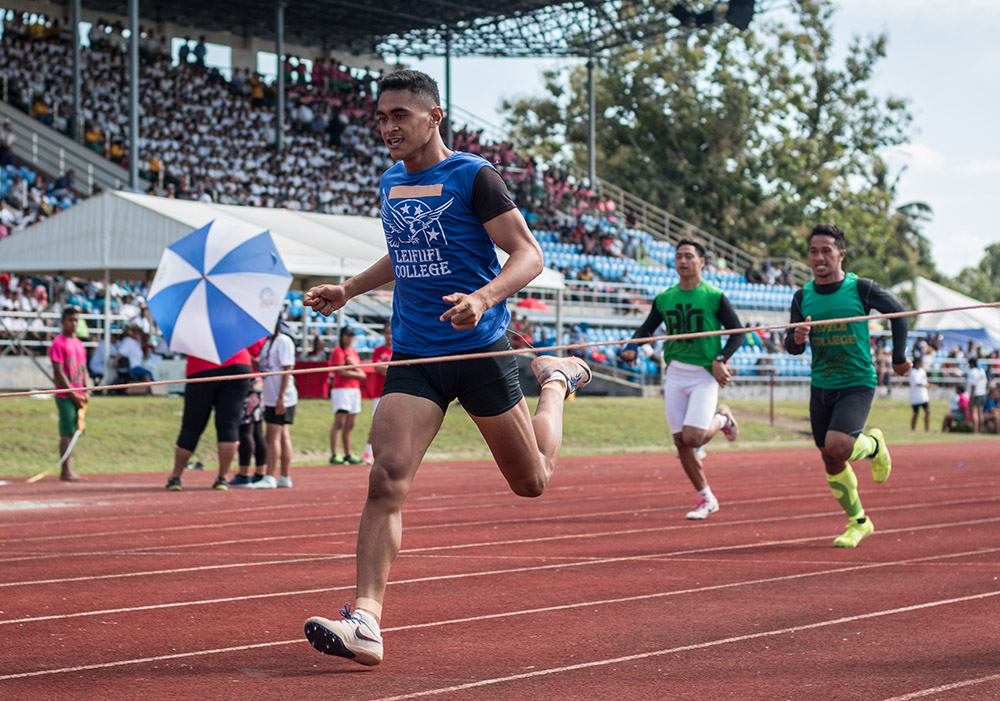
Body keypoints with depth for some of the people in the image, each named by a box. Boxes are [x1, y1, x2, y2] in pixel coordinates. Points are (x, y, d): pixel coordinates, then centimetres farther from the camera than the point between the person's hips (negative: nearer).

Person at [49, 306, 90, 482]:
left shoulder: (79, 344, 16)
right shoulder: (58, 343, -8)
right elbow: (59, 372, -13)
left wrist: (87, 391, 4)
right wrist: (73, 395, -14)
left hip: (78, 396, 7)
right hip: (65, 395, -7)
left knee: (73, 431, 9)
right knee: (67, 432, -9)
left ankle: (67, 468, 15)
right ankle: (65, 471, -8)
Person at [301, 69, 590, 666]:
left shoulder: (473, 176, -10)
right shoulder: (391, 183, 10)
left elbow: (529, 256, -14)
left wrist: (482, 299, -31)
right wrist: (347, 291, 19)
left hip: (480, 349, -4)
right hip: (414, 354, 4)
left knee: (532, 482, 12)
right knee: (388, 479, -16)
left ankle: (556, 379, 41)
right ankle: (365, 621, -21)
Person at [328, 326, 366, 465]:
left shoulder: (354, 353, 19)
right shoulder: (338, 351, -4)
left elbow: (363, 375, 12)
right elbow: (343, 372, -12)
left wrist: (353, 365, -6)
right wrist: (358, 374, -1)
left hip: (355, 390, 8)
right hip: (341, 389, -8)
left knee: (349, 425, 8)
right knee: (339, 422, -15)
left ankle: (348, 455, 12)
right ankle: (334, 455, -19)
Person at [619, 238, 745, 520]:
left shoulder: (714, 297, -5)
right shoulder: (664, 299, 7)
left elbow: (737, 333, -2)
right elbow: (646, 329, 17)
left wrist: (721, 359, -16)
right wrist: (632, 348, -3)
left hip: (704, 375, -4)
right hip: (675, 373, 4)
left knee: (692, 438, -17)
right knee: (681, 442, 1)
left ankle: (722, 418, 16)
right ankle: (706, 499, 17)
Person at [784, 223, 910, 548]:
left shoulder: (861, 288, -10)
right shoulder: (803, 297, 0)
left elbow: (898, 313, 5)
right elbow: (792, 347, 4)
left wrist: (899, 357, 10)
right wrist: (797, 338, -20)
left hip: (857, 384, -4)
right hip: (821, 386, 4)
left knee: (837, 445, -23)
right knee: (830, 461, 8)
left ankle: (873, 445, 11)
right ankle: (858, 521, 26)